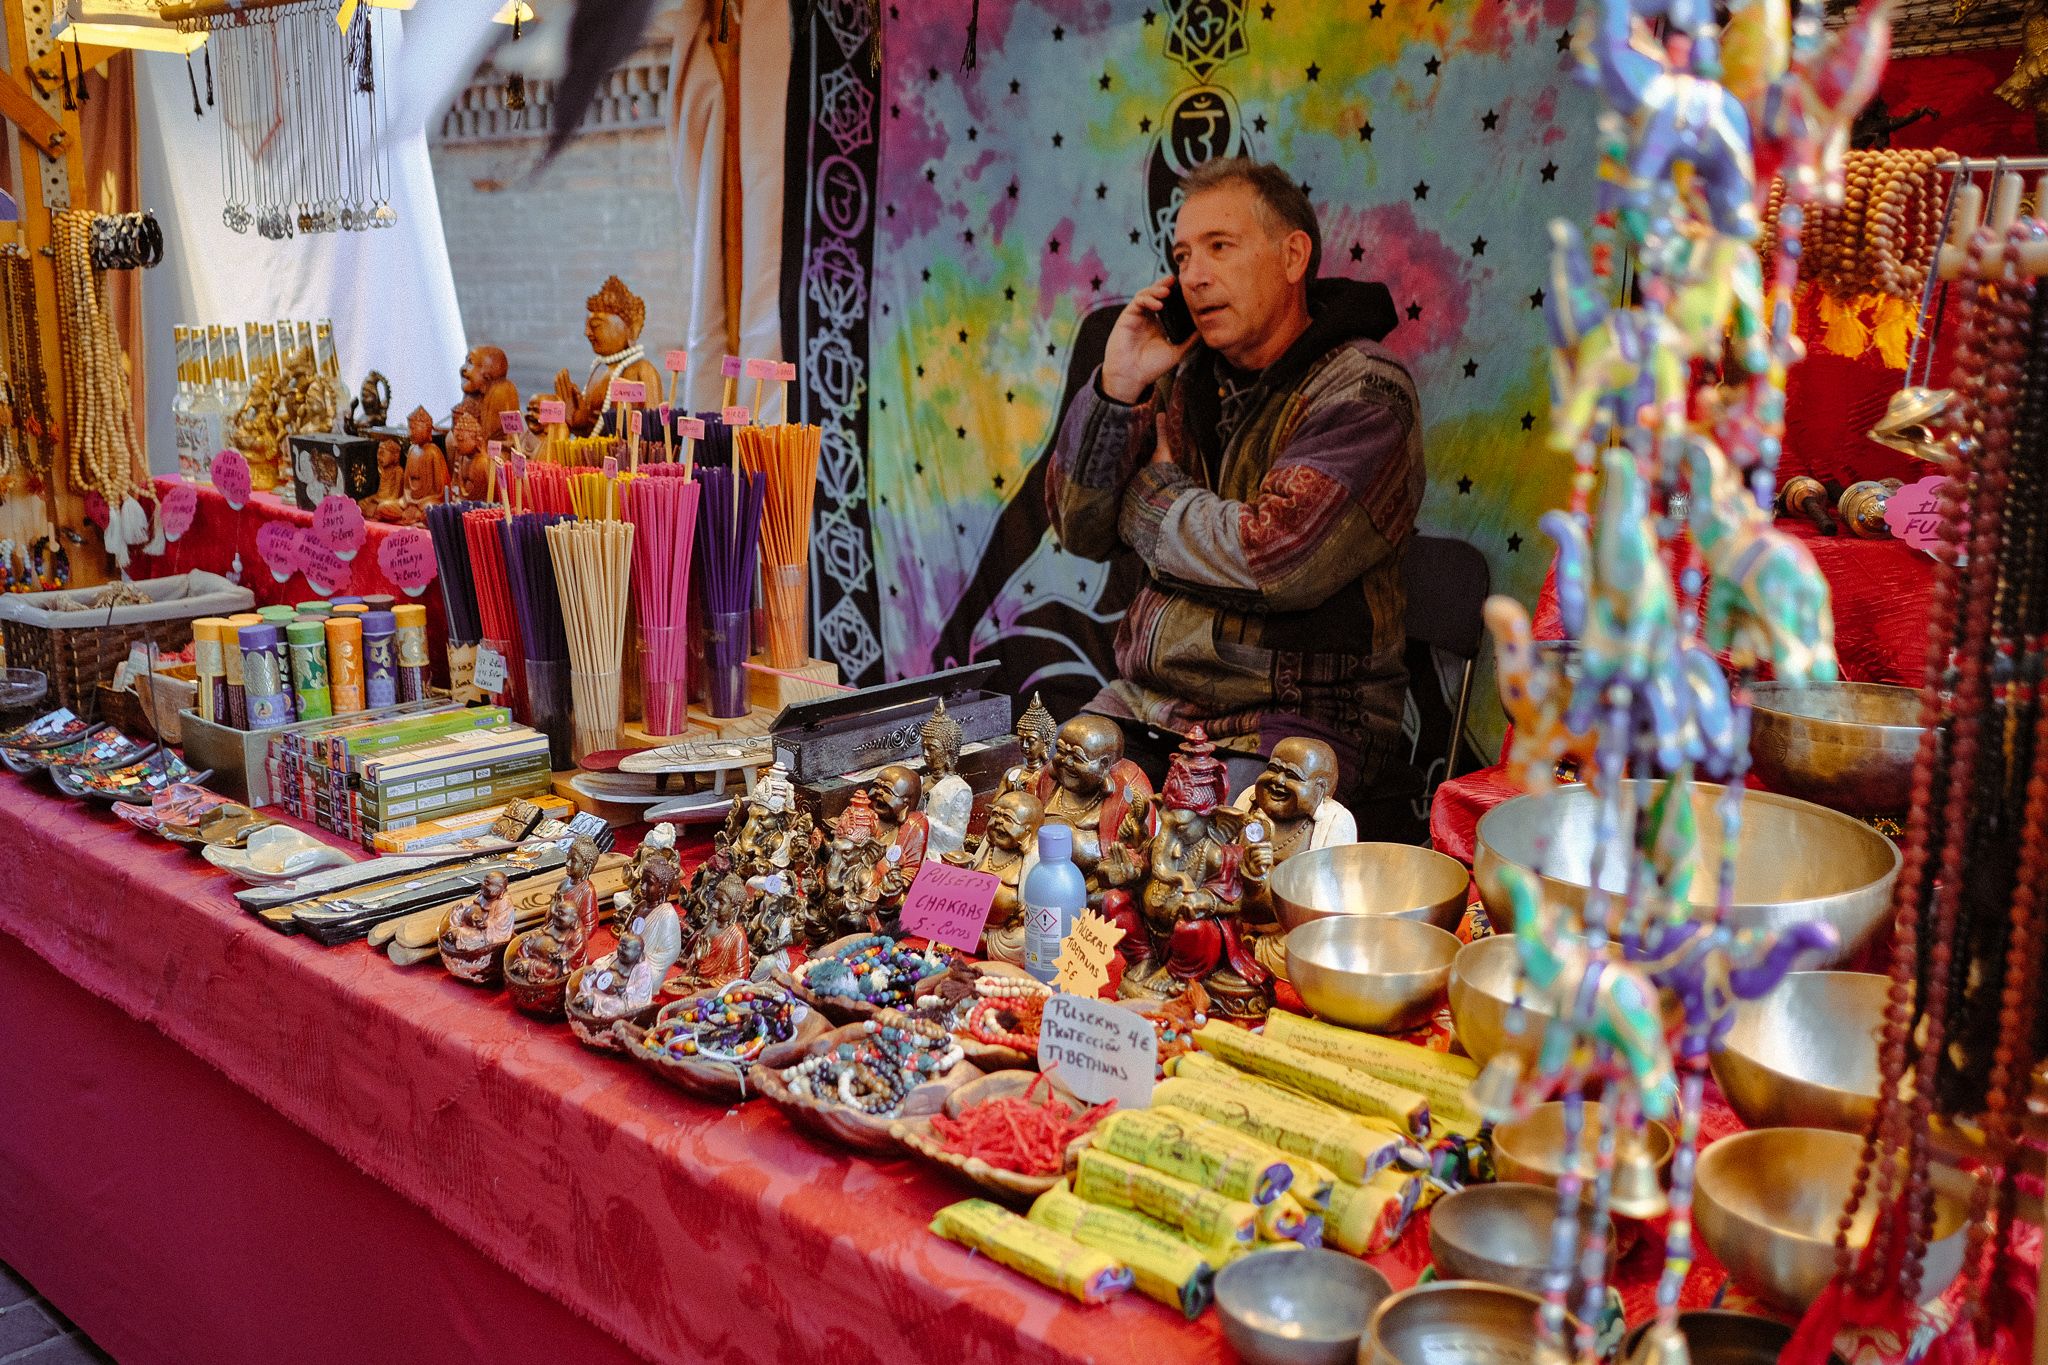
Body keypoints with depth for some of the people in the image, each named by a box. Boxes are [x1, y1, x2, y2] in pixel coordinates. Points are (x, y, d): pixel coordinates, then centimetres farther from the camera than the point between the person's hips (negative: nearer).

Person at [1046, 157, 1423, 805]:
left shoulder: (1364, 392, -9)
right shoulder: (1186, 376, 10)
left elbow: (1275, 561, -23)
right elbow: (1078, 528, 6)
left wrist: (1150, 490, -5)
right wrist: (1117, 387, -8)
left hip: (1298, 721, -6)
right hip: (1143, 702, 6)